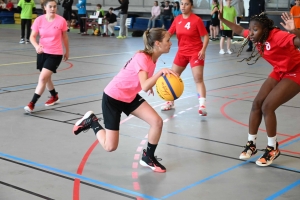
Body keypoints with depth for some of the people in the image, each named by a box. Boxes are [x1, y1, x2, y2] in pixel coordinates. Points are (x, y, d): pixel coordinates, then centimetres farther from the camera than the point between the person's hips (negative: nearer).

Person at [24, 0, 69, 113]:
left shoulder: (61, 20, -10)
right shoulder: (39, 20, -6)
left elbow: (65, 37, 5)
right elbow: (32, 37, -5)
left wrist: (67, 51, 15)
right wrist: (36, 46, -25)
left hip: (55, 54, -4)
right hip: (42, 52, 4)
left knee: (42, 78, -15)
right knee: (46, 78, 20)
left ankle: (31, 105, -9)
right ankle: (54, 97, 46)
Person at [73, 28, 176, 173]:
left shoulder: (153, 57, -3)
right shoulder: (142, 57, -28)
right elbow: (144, 87, -40)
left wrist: (149, 85, 6)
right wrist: (160, 72, -52)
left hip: (130, 97, 8)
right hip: (113, 97, -8)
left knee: (157, 122, -10)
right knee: (110, 146, -4)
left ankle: (148, 158, 10)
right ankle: (91, 121, 21)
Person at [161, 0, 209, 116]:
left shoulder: (196, 20, -14)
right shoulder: (177, 19, 1)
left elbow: (206, 36, -12)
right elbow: (168, 33, 7)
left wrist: (203, 50, -23)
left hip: (195, 53, -6)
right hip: (181, 52, 6)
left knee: (198, 79, -14)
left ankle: (202, 105, -15)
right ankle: (170, 103, 26)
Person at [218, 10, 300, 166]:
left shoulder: (278, 36, -32)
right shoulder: (256, 37, -8)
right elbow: (239, 30, 11)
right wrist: (222, 19, 9)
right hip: (279, 72, 8)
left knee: (267, 107, -16)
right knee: (257, 104, 1)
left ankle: (272, 149, 1)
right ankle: (251, 144, 16)